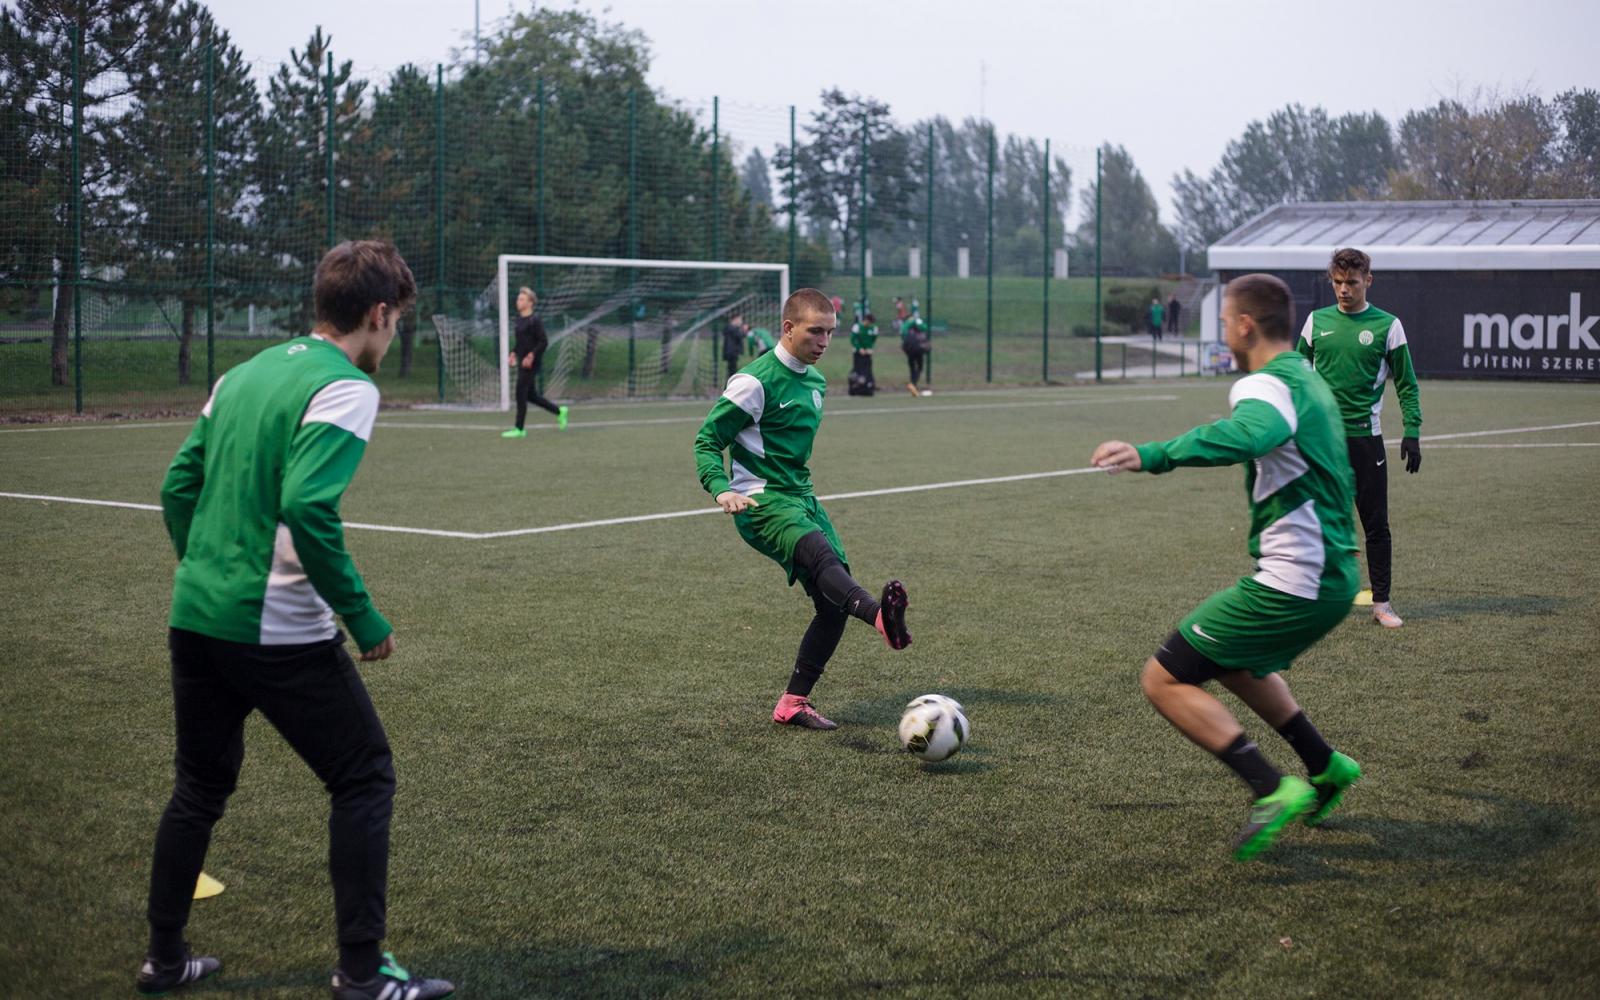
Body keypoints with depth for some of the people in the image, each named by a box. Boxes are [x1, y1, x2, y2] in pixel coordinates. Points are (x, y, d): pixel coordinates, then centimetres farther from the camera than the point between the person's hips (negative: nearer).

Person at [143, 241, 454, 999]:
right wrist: (364, 619, -16)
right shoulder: (346, 388, -12)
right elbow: (309, 509, -24)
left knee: (200, 786, 21)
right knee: (365, 780, 5)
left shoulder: (244, 373, 12)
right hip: (280, 634, -8)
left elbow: (179, 486, 14)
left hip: (195, 617, 8)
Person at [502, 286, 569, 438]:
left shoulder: (535, 321, -13)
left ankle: (519, 429, -2)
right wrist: (513, 353, 11)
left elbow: (543, 342, -15)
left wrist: (531, 356, -21)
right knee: (531, 395, 14)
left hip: (531, 363, -9)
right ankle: (559, 411, 28)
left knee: (521, 394, -8)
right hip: (522, 362, 9)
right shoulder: (519, 319, 12)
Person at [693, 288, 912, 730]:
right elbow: (706, 440, -8)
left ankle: (793, 703, 8)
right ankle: (881, 617, -67)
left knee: (834, 602, -3)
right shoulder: (756, 381, -9)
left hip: (801, 498, 9)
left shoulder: (816, 382, 16)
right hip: (761, 504, -9)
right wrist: (721, 489, -24)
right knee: (820, 552, -37)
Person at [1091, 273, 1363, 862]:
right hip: (1333, 577, 10)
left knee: (1165, 681, -5)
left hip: (1290, 582, -10)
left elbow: (1245, 436, -40)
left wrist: (1154, 456, -45)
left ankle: (1273, 790, -14)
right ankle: (1325, 769, 35)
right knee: (1236, 663, 33)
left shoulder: (1267, 386, -16)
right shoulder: (1309, 382, 15)